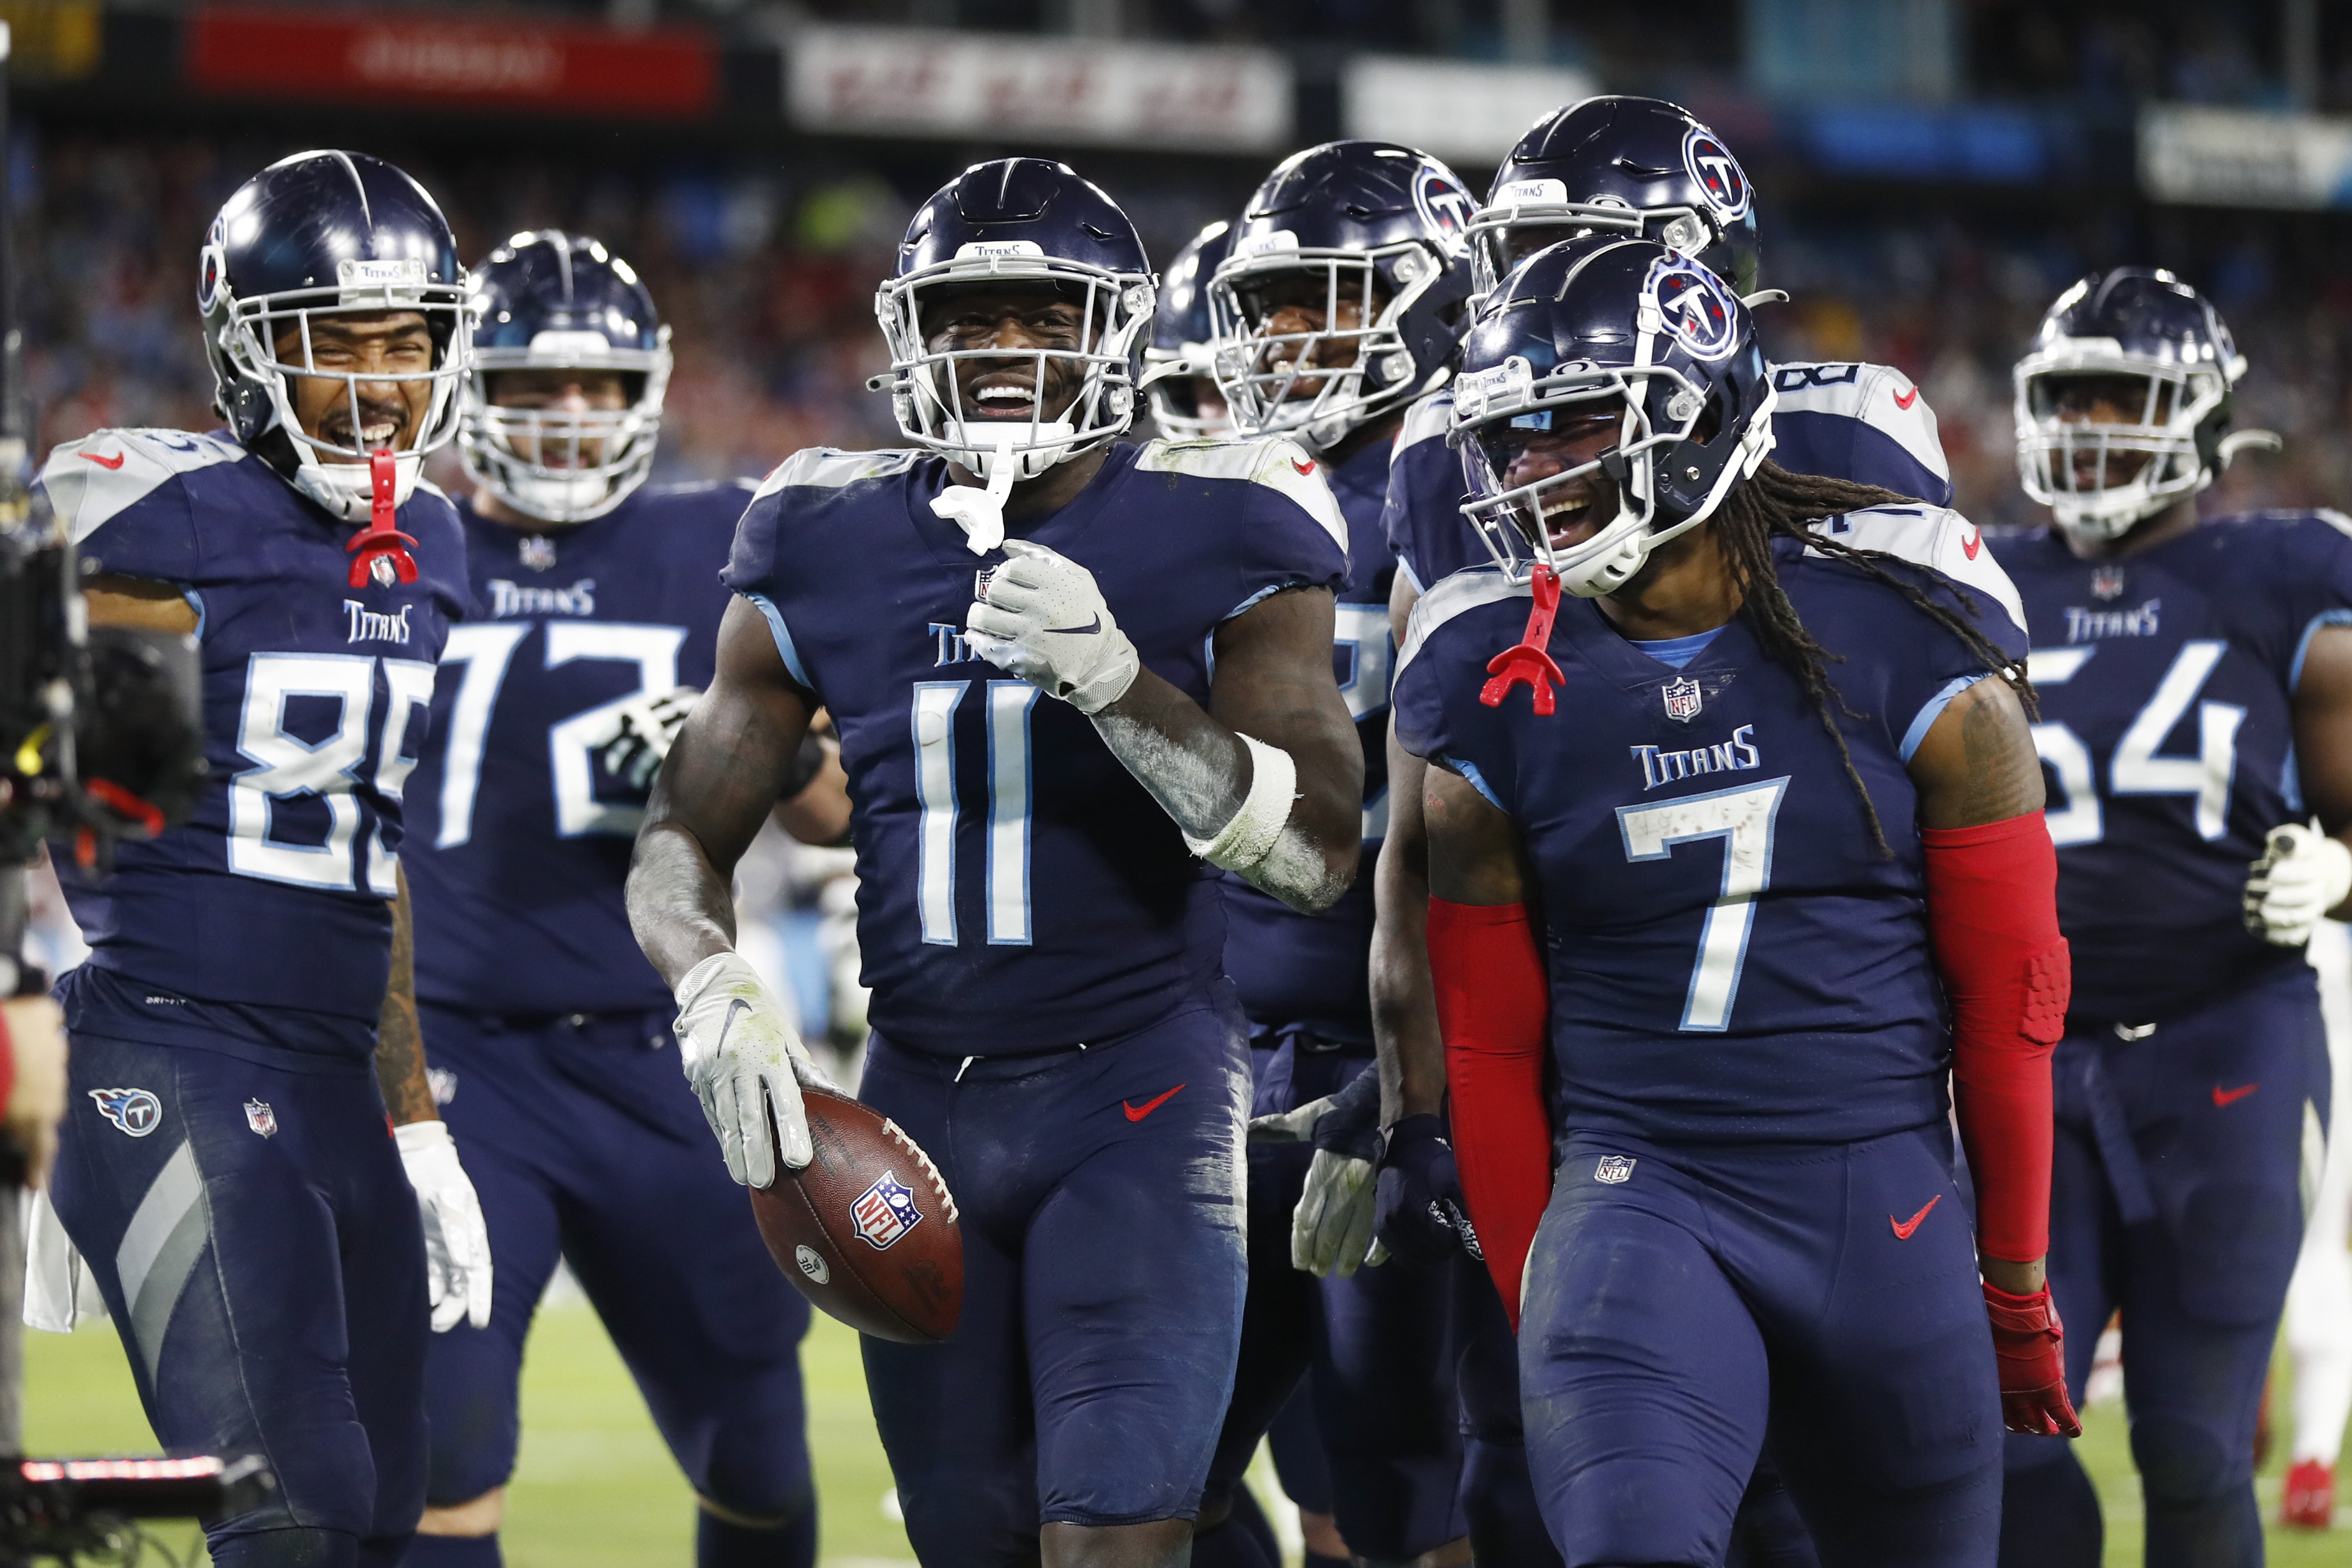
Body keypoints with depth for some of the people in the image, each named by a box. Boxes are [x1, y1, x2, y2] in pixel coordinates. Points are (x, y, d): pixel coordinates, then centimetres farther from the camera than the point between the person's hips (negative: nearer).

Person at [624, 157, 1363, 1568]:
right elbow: (683, 840, 8)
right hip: (922, 1102, 4)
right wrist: (718, 1003, -14)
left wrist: (1115, 679, -26)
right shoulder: (832, 551, 4)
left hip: (1136, 1094, -4)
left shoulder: (1209, 539, -6)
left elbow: (1319, 855, -14)